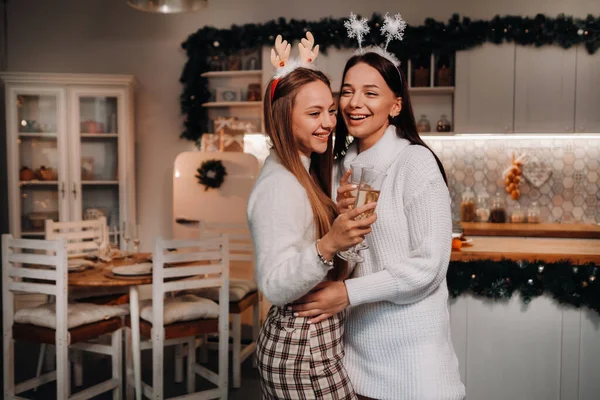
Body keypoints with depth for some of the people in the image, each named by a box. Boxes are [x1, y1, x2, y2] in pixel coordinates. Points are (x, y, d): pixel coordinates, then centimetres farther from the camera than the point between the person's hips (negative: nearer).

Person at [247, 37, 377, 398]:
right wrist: (328, 245, -39)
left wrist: (341, 215, 11)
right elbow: (274, 286, -26)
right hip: (305, 355, -9)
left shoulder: (299, 175, 9)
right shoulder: (279, 185, -21)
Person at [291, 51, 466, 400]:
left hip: (410, 342, -5)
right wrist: (338, 216, -10)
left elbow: (430, 264, -18)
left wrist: (348, 293, -19)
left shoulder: (415, 161, -14)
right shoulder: (344, 165, 5)